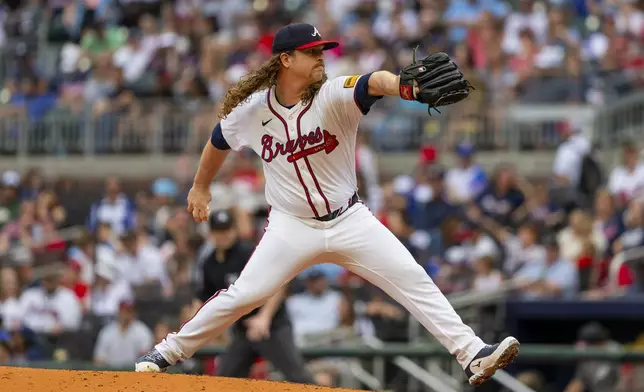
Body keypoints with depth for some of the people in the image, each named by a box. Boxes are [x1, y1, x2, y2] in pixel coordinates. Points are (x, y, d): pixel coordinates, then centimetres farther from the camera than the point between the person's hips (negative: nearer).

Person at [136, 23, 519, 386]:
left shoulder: (335, 96, -15)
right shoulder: (253, 109, -8)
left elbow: (373, 82, -38)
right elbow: (219, 141, 13)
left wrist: (405, 85, -60)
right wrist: (200, 187, 27)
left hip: (350, 221, 0)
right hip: (292, 227, 0)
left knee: (413, 280, -11)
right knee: (243, 295, -8)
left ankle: (472, 354, -10)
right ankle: (169, 352, 10)